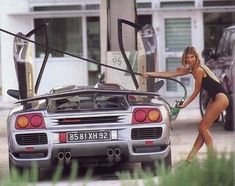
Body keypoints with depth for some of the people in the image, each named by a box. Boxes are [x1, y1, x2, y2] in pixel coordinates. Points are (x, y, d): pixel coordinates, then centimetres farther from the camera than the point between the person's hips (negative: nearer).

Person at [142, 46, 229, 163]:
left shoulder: (198, 70, -15)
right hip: (214, 99, 9)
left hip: (220, 97, -9)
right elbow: (171, 74, 12)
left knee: (202, 127, -10)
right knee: (203, 128, 5)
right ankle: (190, 158, 3)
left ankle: (212, 157, -7)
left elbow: (196, 91, -7)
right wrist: (150, 74, 9)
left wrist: (185, 103, 3)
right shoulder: (191, 69, 12)